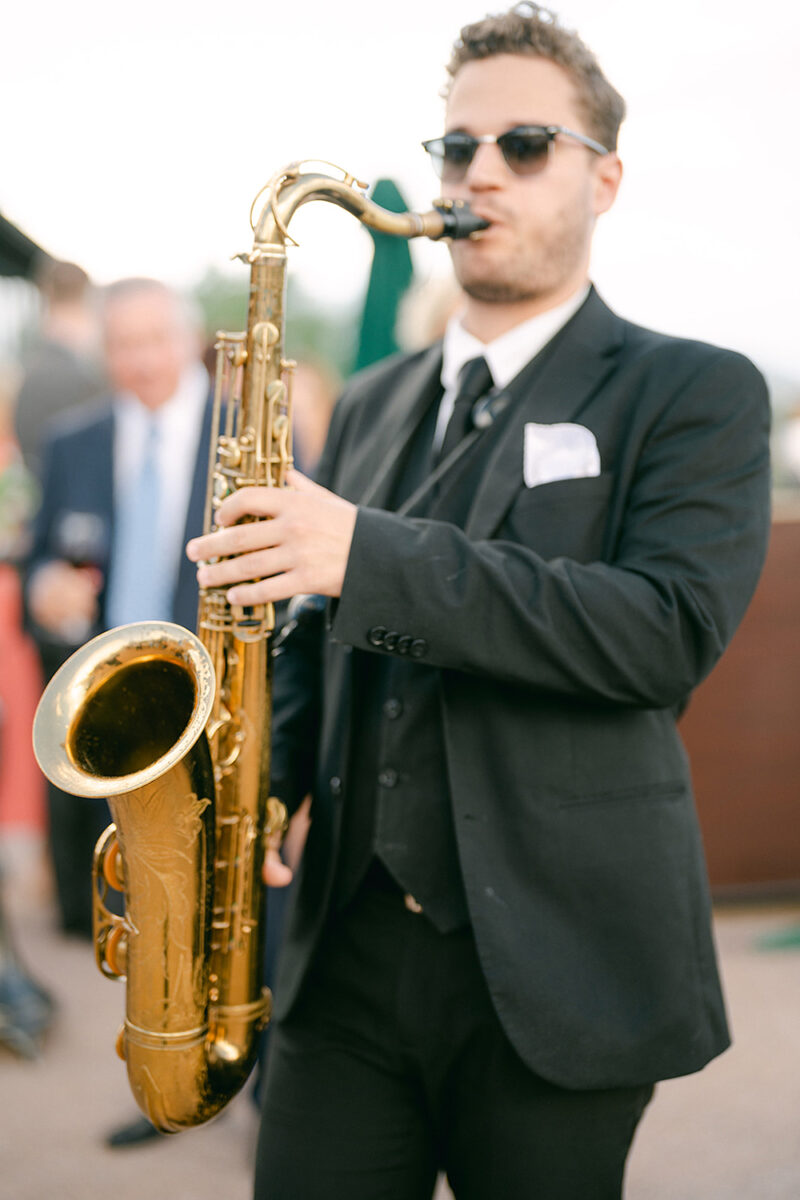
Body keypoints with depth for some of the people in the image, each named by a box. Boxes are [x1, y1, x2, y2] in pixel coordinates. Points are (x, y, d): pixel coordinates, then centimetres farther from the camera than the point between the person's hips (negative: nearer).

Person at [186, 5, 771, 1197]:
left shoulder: (694, 392, -2)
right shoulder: (373, 402, 15)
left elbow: (673, 630, -18)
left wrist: (372, 554, -23)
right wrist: (265, 778, 0)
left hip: (553, 970, -4)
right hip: (347, 952, 4)